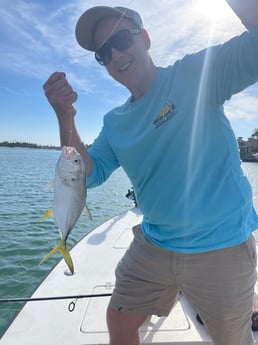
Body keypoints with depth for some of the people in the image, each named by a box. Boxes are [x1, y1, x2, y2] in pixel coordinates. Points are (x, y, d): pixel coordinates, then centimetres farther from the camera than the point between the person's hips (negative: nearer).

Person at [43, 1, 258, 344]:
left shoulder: (197, 73, -9)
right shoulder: (115, 122, 6)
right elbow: (88, 174, 0)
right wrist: (65, 117, -12)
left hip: (221, 248, -4)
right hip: (152, 246, 5)